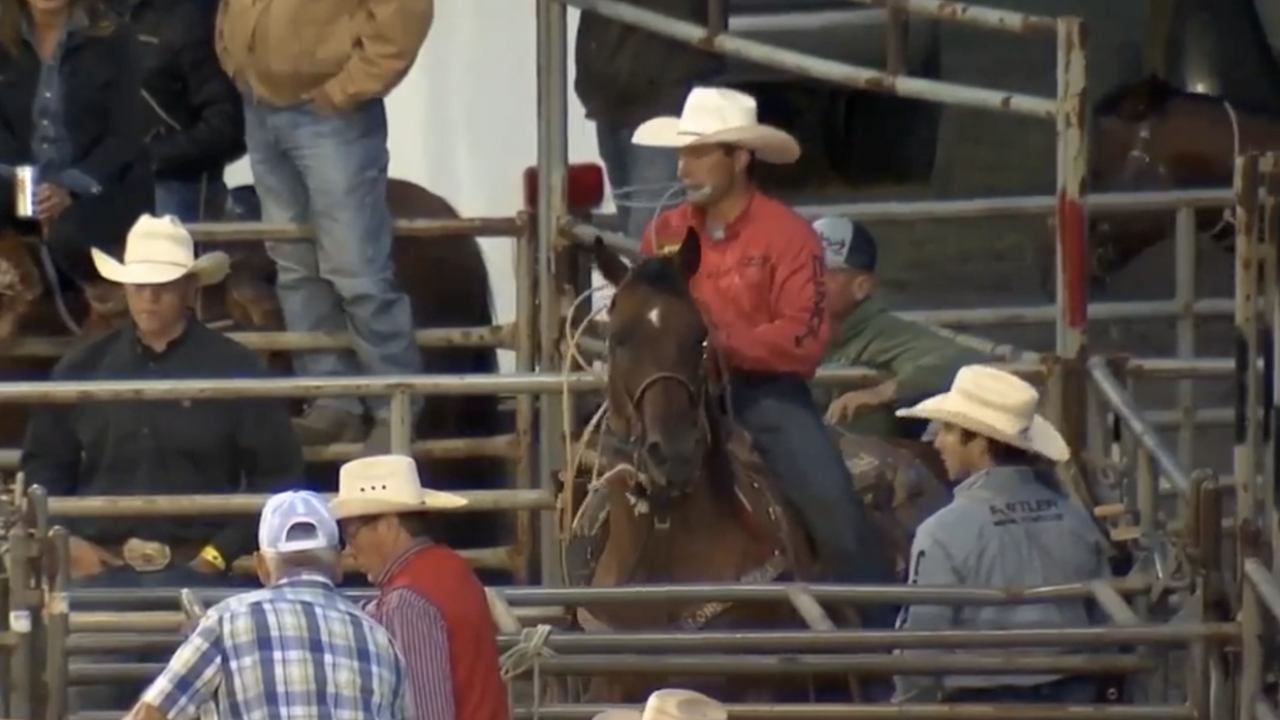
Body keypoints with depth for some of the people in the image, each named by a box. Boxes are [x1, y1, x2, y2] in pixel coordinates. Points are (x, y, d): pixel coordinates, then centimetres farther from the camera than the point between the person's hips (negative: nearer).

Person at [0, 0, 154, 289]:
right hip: (29, 187, 3)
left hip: (104, 185, -3)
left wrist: (72, 189, -22)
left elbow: (126, 135, -7)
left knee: (68, 234, -36)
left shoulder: (109, 39, -4)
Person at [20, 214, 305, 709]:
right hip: (102, 569, 2)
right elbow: (43, 463, 15)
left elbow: (277, 473, 1)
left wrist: (223, 551, -7)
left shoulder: (233, 369, 1)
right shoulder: (85, 368, 9)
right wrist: (64, 540, 0)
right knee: (99, 701, 1)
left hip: (193, 570, -2)